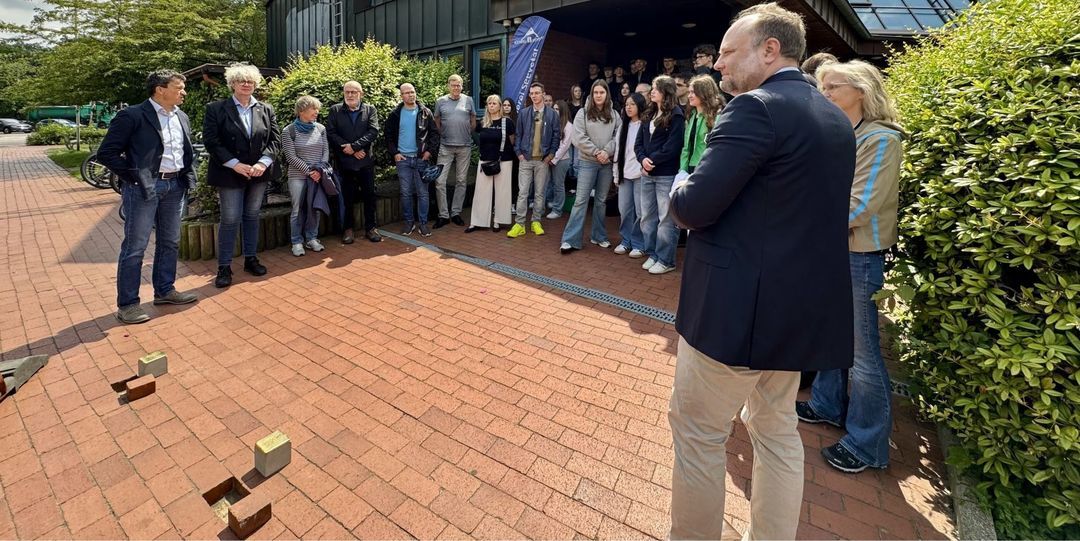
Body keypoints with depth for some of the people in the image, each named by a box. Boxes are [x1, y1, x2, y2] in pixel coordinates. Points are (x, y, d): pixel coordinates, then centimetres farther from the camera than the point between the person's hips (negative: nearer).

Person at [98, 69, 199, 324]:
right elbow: (106, 152, -8)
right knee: (135, 247, -1)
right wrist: (132, 175, -10)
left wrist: (189, 175, 9)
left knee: (170, 243, 13)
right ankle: (127, 303, 7)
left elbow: (188, 151, 22)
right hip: (144, 187, -6)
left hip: (175, 186, 7)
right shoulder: (132, 116, -9)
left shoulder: (181, 117, 12)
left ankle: (165, 290, 26)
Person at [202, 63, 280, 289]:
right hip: (230, 174, -3)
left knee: (252, 216, 12)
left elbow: (275, 139, 3)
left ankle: (250, 258, 24)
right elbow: (211, 141, -7)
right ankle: (224, 266, 10)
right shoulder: (216, 109, -2)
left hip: (259, 173, 3)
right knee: (230, 219, -1)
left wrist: (263, 162, -11)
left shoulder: (266, 110, 7)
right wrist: (235, 164, -17)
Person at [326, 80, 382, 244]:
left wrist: (354, 146, -15)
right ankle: (348, 228, 16)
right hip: (344, 161, 0)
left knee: (369, 195, 4)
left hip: (366, 160, 0)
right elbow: (331, 133, -2)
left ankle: (370, 227, 14)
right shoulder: (335, 110, 7)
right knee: (347, 197, 6)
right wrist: (351, 150, -11)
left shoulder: (370, 109, 6)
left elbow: (374, 131, -7)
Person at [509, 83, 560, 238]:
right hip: (525, 159, 1)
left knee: (539, 193, 6)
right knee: (523, 192, -2)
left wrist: (551, 154, -4)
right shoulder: (523, 113, 6)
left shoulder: (552, 114, 3)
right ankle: (519, 224, 3)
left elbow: (556, 135, 3)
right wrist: (519, 153, -2)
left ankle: (536, 222, 16)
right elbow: (518, 134, 7)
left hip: (543, 160, 0)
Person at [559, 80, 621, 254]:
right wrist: (596, 152, -12)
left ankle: (599, 236, 22)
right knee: (581, 200, -6)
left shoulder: (614, 115, 7)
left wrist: (607, 151, -14)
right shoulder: (583, 113, 1)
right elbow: (580, 138, -7)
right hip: (587, 162, -3)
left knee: (601, 200, 11)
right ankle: (570, 239, -4)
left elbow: (618, 137, 1)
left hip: (607, 163, 3)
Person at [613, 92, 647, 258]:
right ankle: (625, 241, 21)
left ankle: (639, 244, 9)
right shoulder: (623, 127, 17)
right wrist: (616, 174, 12)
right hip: (625, 174, 6)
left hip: (641, 174, -6)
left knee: (640, 211, -2)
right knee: (624, 209, 8)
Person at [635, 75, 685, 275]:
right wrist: (643, 159, -7)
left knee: (665, 218, -2)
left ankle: (666, 260, 7)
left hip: (666, 175, -7)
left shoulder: (676, 115, -6)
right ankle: (652, 254, 24)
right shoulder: (648, 115, 15)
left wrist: (653, 160, -13)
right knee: (647, 217, 12)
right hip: (647, 174, 7)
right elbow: (639, 142, 10)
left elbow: (673, 146, -14)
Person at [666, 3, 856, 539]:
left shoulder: (755, 107, -14)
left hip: (739, 306, -9)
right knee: (777, 430, 22)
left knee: (698, 435, 8)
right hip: (802, 306, 9)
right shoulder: (837, 119, 13)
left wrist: (681, 186, 1)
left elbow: (694, 207, -21)